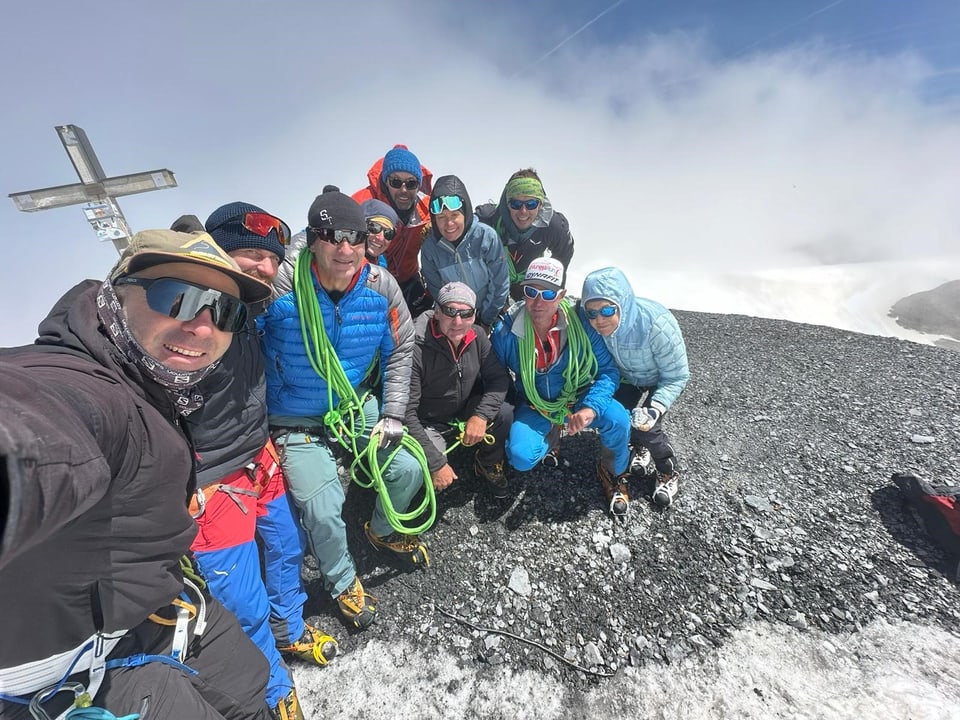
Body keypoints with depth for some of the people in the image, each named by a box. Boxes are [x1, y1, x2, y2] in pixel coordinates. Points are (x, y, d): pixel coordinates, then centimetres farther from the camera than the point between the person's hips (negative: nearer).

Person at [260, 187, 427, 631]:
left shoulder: (381, 286, -12)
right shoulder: (280, 283, -24)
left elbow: (400, 350, -1)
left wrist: (393, 414, -4)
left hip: (359, 407, 4)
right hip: (297, 422, -3)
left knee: (408, 470, 1)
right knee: (323, 510, -12)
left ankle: (382, 531, 37)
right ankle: (342, 580, 25)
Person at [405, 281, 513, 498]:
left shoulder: (476, 337, -12)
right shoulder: (416, 349, -29)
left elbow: (499, 377, -5)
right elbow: (406, 411, -27)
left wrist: (481, 415, -23)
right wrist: (436, 463, -27)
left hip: (466, 412, 5)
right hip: (429, 424, -4)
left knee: (505, 413, -22)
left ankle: (488, 463, 8)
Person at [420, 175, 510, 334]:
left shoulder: (486, 236, -21)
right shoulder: (429, 248, -16)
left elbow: (500, 284, -15)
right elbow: (436, 291, -4)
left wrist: (486, 321, -8)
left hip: (492, 316, -1)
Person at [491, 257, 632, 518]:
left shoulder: (580, 322, -19)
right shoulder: (507, 331, -17)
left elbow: (608, 370, -14)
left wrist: (591, 407, -31)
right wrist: (506, 416, -8)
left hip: (579, 397, 0)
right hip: (533, 406, 0)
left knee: (617, 419, -27)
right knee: (521, 457, -24)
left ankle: (612, 474, 8)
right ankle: (551, 435, 16)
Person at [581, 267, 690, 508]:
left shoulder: (658, 325, -40)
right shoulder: (595, 325, -28)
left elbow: (676, 377, -26)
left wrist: (655, 409, -38)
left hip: (659, 380, -4)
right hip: (626, 377, 4)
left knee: (646, 428, -16)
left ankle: (669, 473, 13)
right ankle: (636, 444, 30)